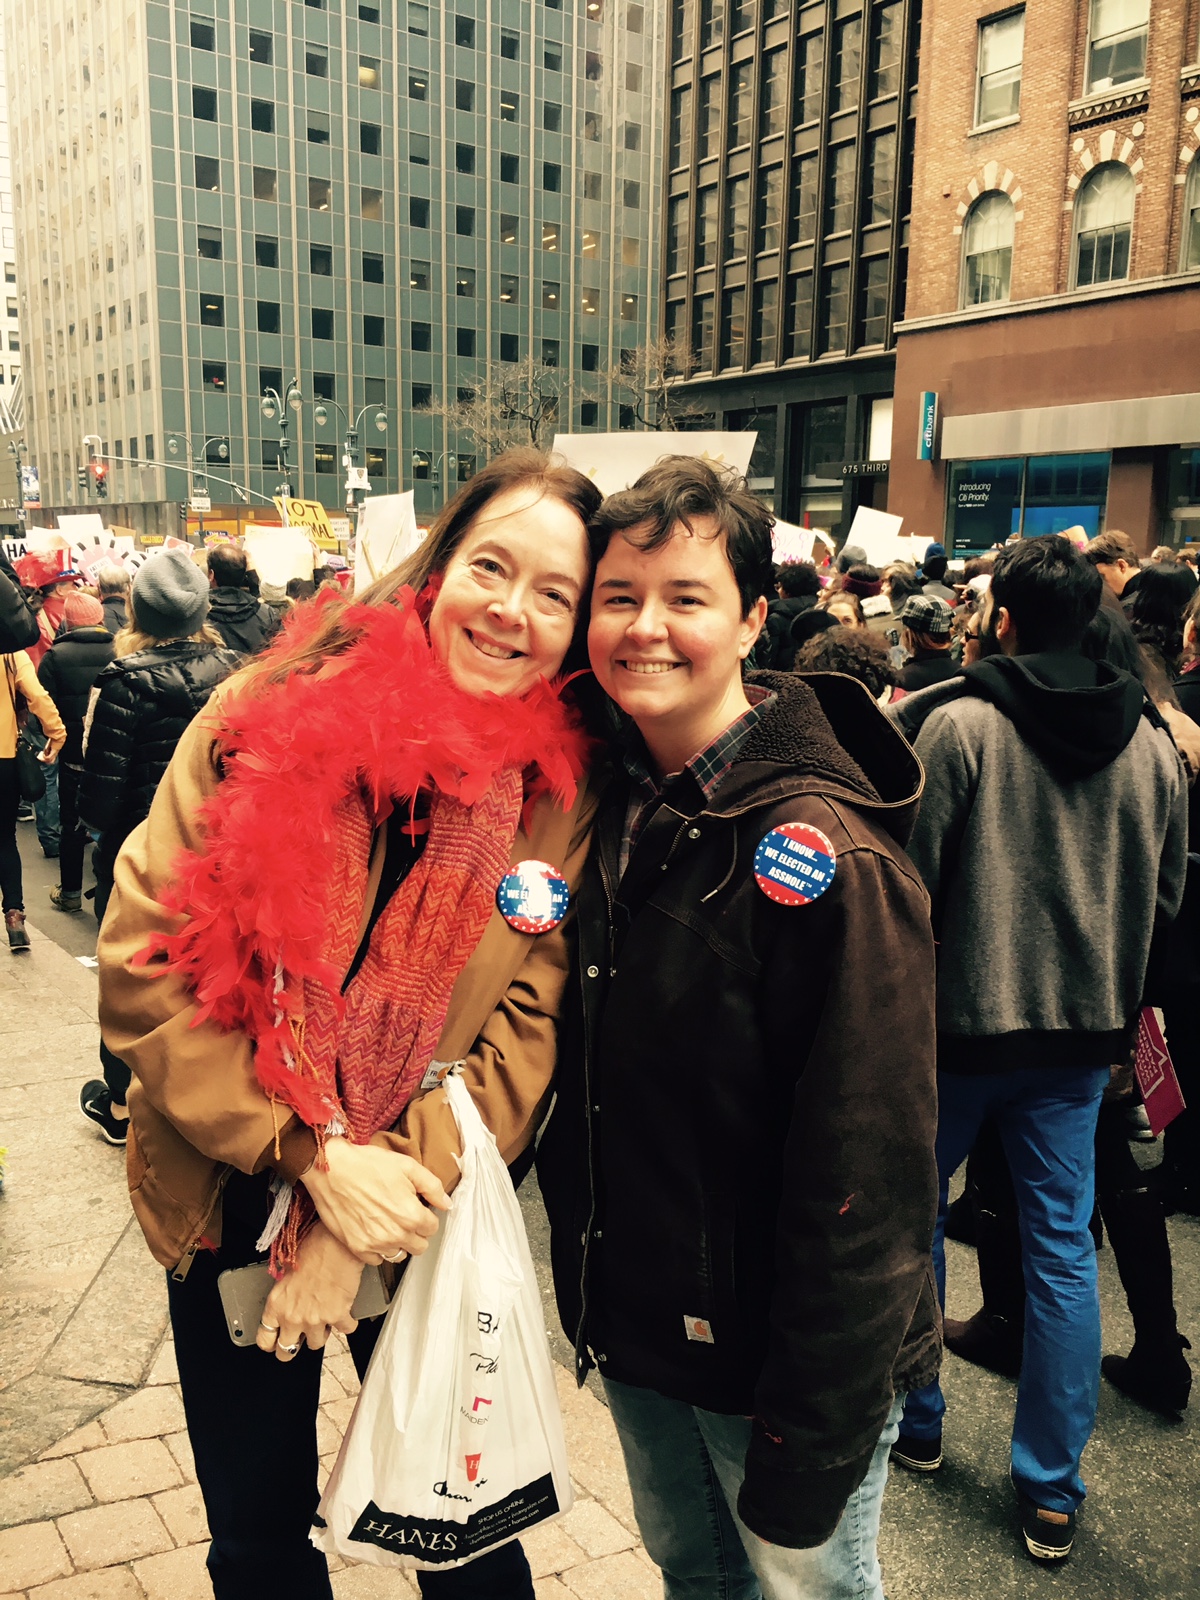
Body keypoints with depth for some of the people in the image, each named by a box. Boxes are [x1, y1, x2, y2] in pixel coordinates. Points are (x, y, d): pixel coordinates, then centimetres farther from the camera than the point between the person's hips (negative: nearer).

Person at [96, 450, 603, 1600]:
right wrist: (315, 1153, -21)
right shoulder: (273, 713, -13)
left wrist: (362, 1226, -17)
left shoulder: (565, 791, -10)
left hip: (427, 1220, 0)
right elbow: (142, 970, -14)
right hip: (230, 1199, 1)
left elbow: (528, 1024, -10)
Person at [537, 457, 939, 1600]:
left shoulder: (829, 858, -23)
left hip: (774, 1362, -6)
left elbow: (863, 1186, -21)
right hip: (632, 1330, 6)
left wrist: (809, 1447, -18)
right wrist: (584, 1279, 4)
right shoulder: (606, 807, -2)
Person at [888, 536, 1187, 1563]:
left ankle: (915, 1422, 31)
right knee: (1063, 1246, 12)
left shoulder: (956, 722, -15)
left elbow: (907, 874, -13)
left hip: (958, 1018, -4)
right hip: (1085, 1027, 4)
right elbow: (1167, 894, 8)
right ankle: (1053, 1490, 20)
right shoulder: (1151, 742, 0)